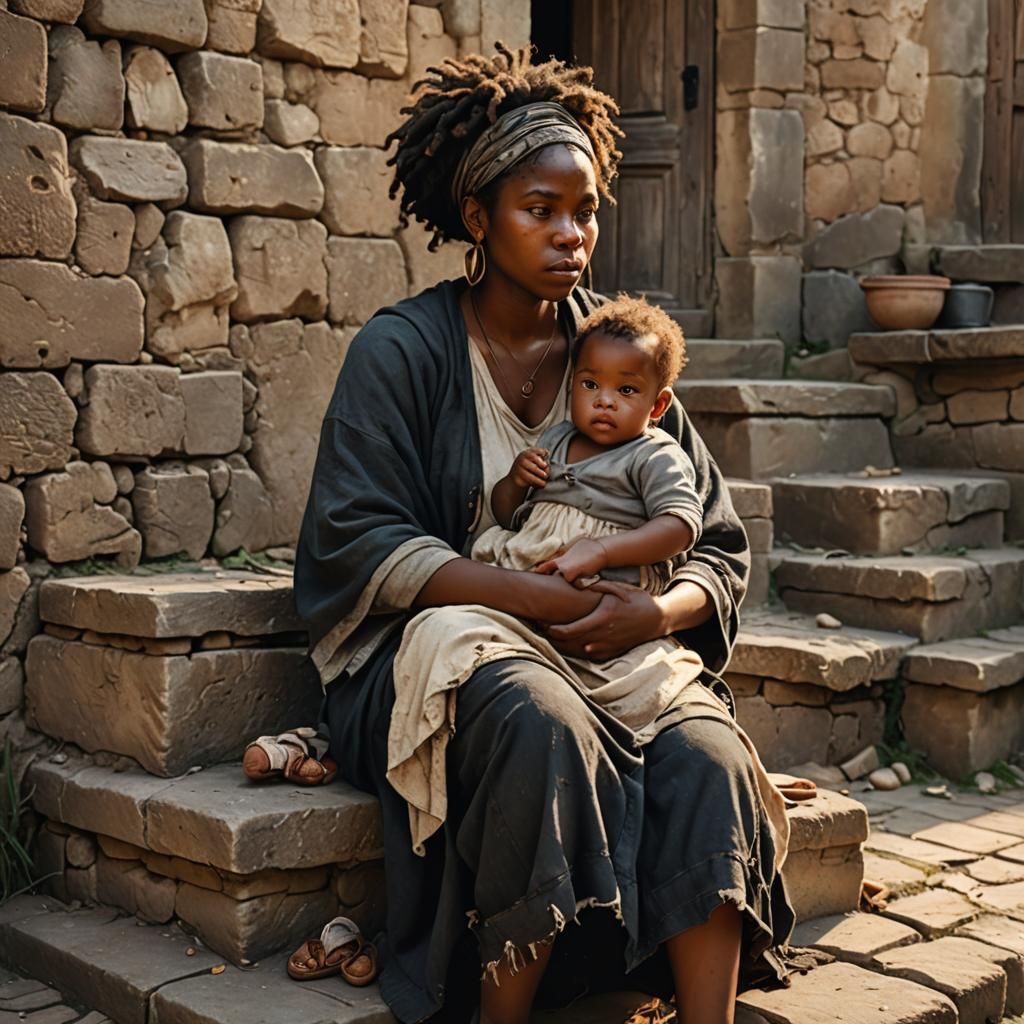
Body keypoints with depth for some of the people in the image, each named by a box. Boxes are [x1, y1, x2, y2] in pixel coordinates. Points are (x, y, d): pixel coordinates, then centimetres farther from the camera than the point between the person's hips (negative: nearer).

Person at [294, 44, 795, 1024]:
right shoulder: (401, 349, -1)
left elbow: (720, 546, 10)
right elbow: (359, 543, -11)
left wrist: (656, 611, -15)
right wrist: (540, 596, -22)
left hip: (610, 659, 4)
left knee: (708, 761, -26)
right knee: (541, 723, -36)